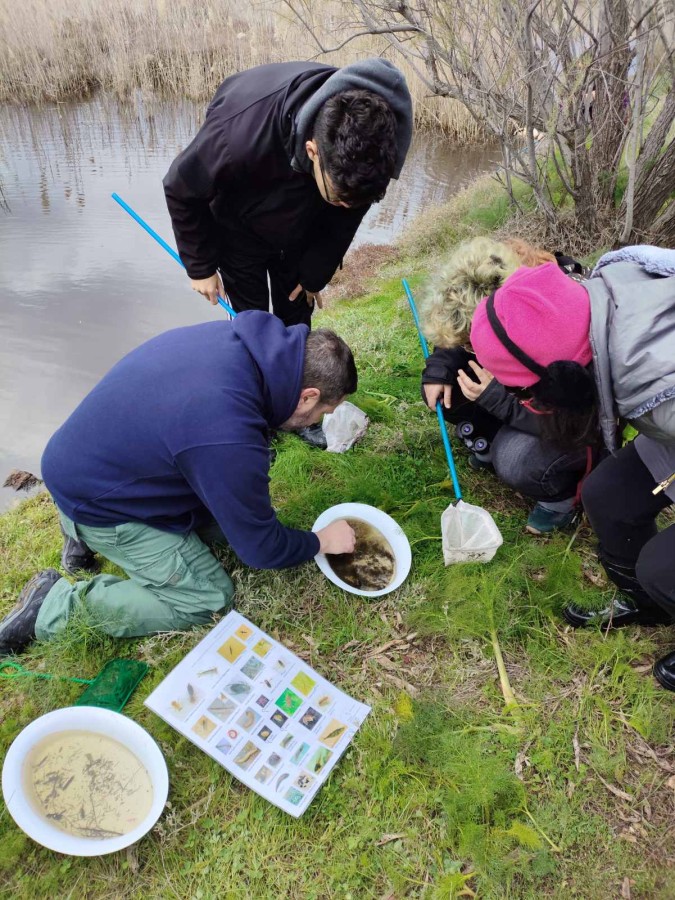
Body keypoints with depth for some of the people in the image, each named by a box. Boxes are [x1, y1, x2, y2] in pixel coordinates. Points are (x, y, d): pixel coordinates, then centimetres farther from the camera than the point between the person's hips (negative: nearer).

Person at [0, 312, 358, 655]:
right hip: (96, 499, -8)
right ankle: (53, 605, 1)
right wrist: (322, 541, -4)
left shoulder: (241, 338, -13)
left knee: (233, 516, 11)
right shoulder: (229, 436, -37)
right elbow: (260, 547, -21)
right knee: (209, 599, -5)